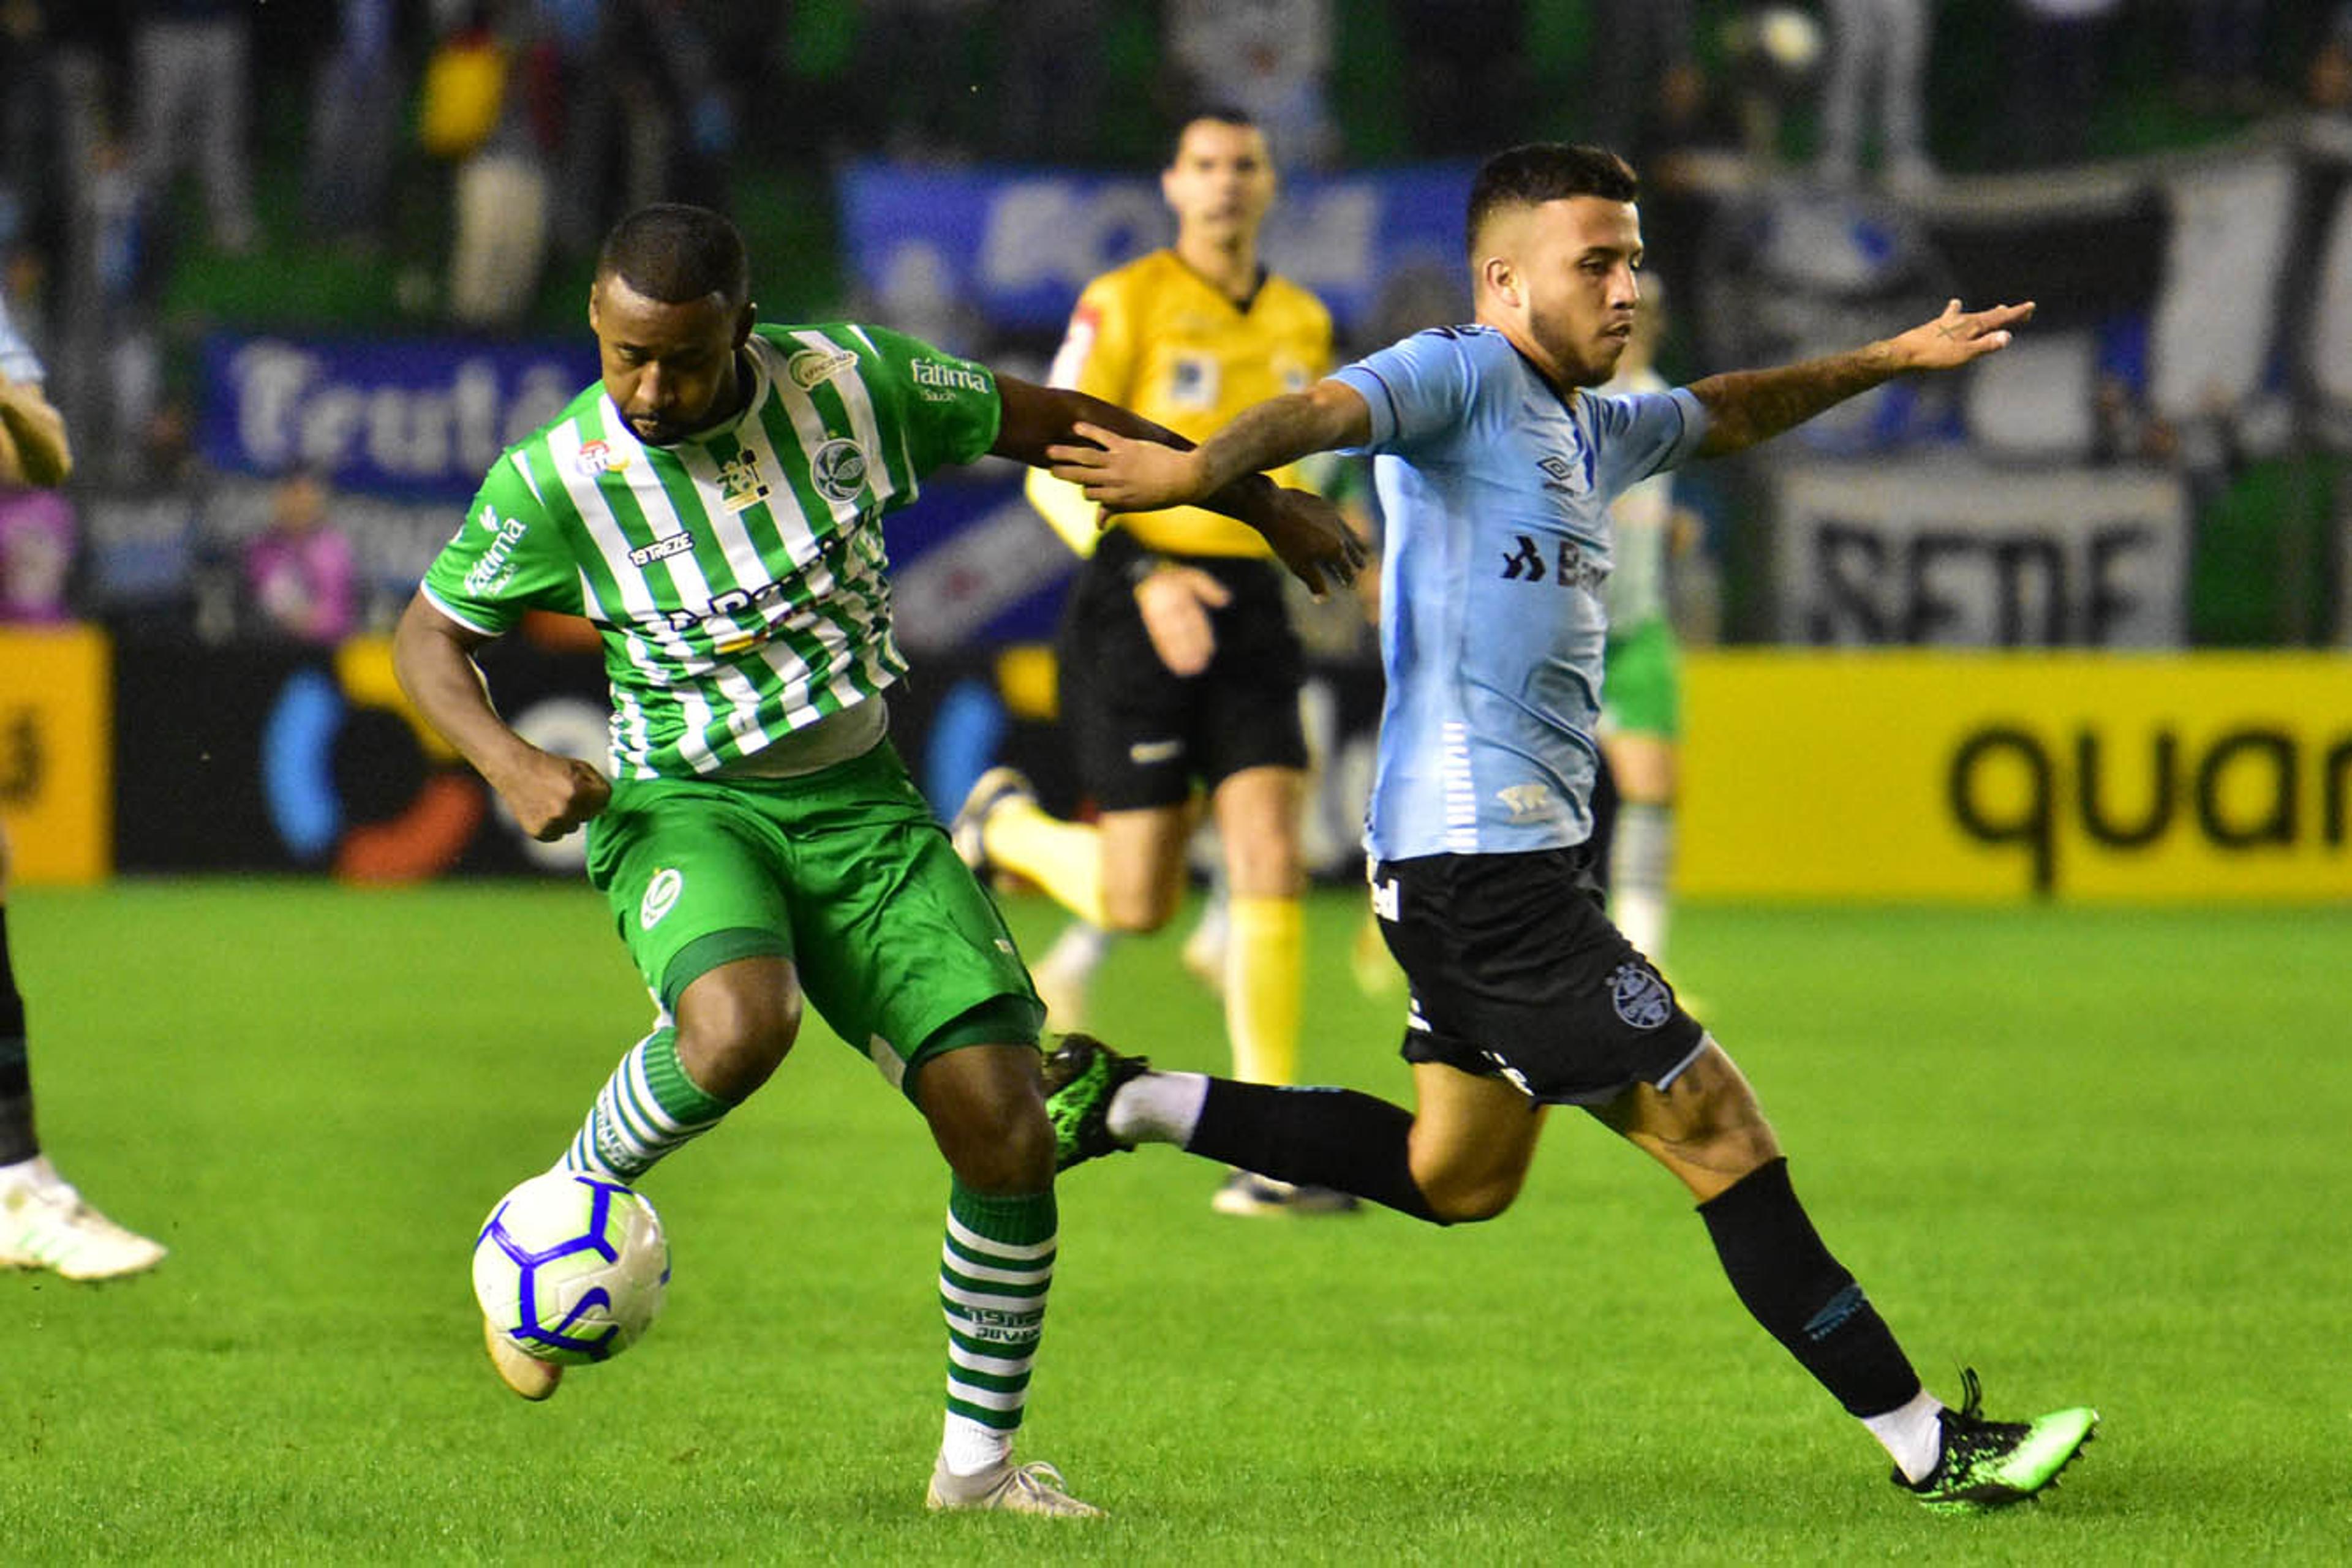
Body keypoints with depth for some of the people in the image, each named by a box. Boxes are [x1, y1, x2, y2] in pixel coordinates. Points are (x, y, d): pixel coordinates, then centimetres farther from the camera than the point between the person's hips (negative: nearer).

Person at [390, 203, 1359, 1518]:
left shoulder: (850, 383, -7)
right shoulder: (555, 482, -11)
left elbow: (1043, 422, 9)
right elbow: (432, 633, 4)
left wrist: (1260, 499, 15)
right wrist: (509, 762, -16)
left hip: (864, 805, 3)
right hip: (686, 809, -3)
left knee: (1007, 1128, -9)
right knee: (739, 1025, -37)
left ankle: (980, 1462, 8)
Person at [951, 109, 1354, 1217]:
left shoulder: (1303, 325, 11)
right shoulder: (1124, 304, -6)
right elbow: (1053, 470, -10)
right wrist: (1145, 576, -23)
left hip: (1250, 608, 4)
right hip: (1137, 608, -4)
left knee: (1271, 860, -12)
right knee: (1139, 904, -4)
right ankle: (1009, 826, 31)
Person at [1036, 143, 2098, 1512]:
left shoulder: (1595, 428, 19)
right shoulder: (1460, 378, -10)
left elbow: (1728, 415, 38)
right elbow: (1331, 412, -29)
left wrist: (1890, 359, 39)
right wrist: (1196, 470, -48)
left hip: (1518, 857, 11)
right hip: (1481, 853, -11)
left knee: (1459, 1176, 19)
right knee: (1717, 1130, -7)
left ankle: (1134, 1103, 22)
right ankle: (1923, 1441, -3)